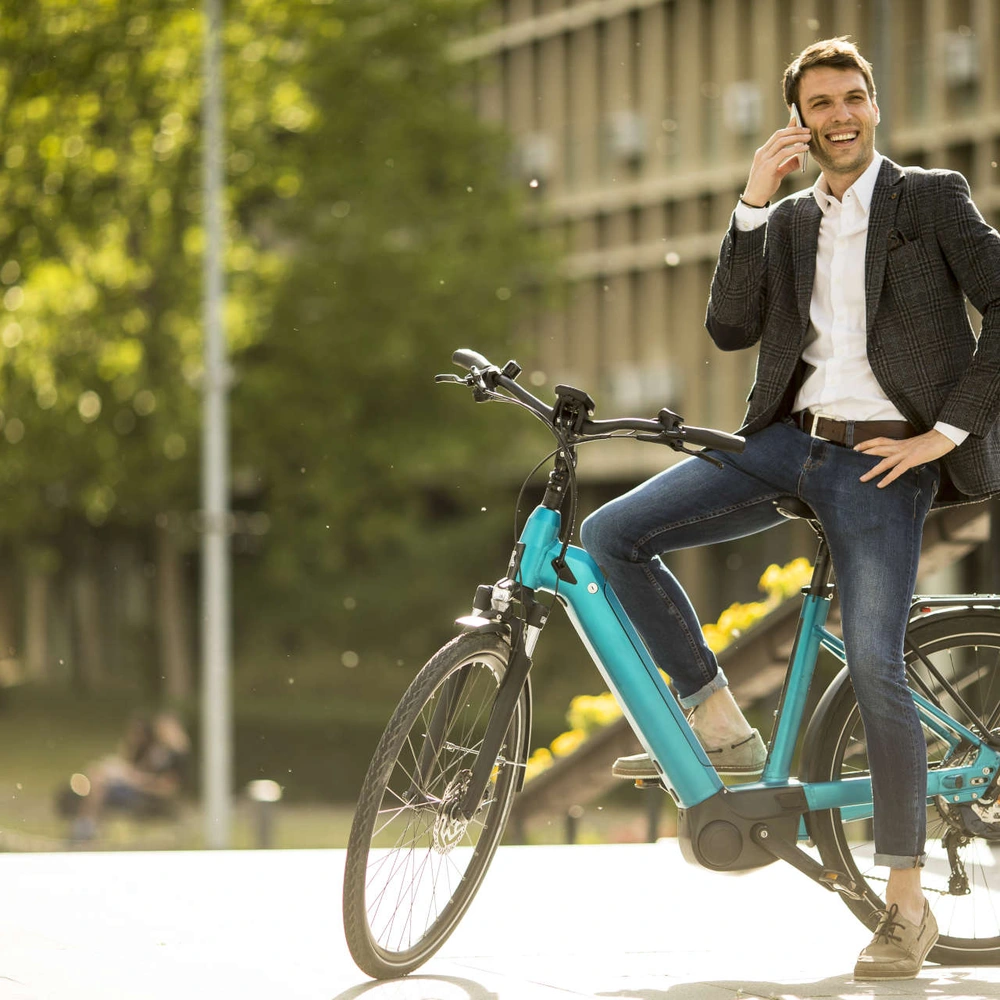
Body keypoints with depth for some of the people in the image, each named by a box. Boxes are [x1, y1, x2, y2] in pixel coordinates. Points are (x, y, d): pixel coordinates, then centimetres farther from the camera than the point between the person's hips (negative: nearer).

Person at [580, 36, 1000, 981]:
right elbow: (730, 327, 3)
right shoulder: (788, 222, 17)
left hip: (881, 458, -5)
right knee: (611, 535, -10)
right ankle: (722, 730, 1)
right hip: (788, 441, 5)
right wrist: (752, 204, -6)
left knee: (874, 668, -13)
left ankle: (907, 905, -2)